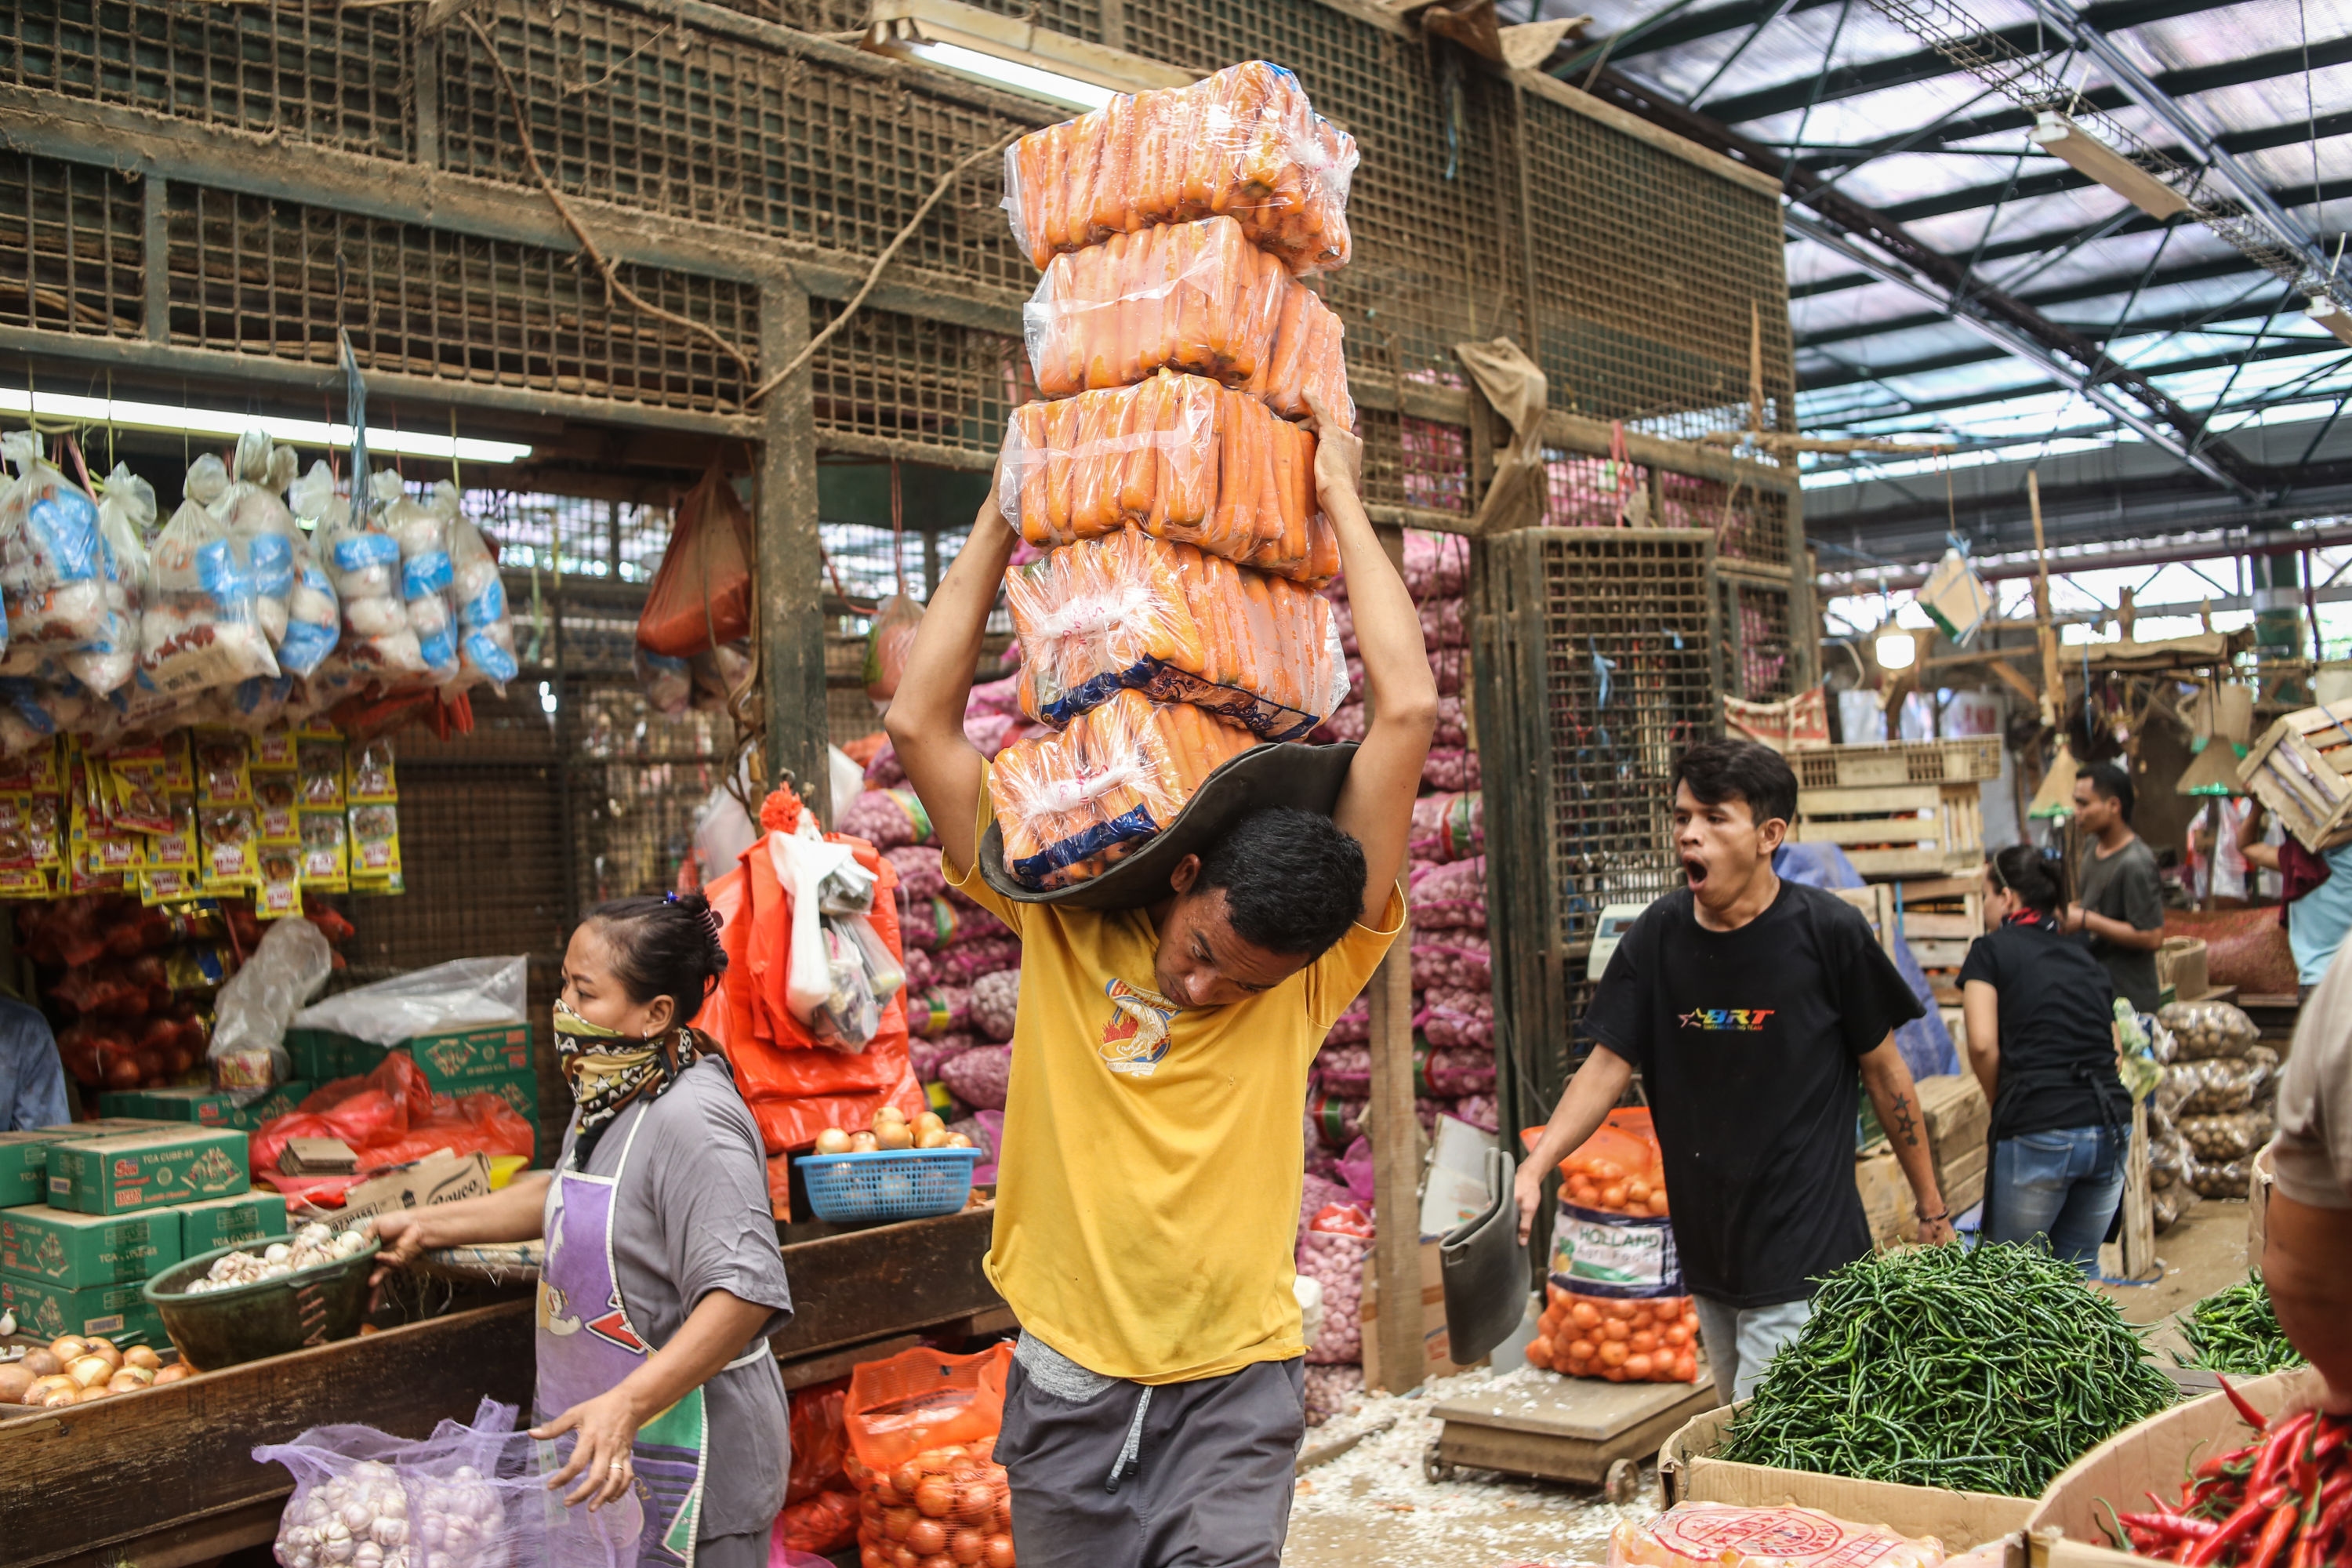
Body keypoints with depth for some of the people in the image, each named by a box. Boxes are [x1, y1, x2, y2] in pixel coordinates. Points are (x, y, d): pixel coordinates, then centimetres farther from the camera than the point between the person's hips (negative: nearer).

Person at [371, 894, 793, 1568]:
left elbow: (745, 1293, -32)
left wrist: (626, 1406, -38)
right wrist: (426, 1226, 26)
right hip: (606, 1438, 9)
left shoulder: (689, 1121, -24)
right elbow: (566, 1196, 27)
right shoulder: (608, 1097, 7)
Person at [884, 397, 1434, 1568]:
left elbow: (1407, 706, -11)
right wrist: (1002, 522, -2)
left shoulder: (1313, 966, -7)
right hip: (1066, 1388, 2)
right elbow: (920, 722, -4)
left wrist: (1339, 498, -4)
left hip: (1233, 1391, -1)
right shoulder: (1063, 920, -4)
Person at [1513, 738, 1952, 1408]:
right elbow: (1608, 1065, -2)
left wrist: (1932, 1211, 5)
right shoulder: (1657, 935, 0)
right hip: (1706, 1250, 5)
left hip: (1802, 1257, -5)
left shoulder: (1827, 931, -11)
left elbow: (1884, 1071, -1)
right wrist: (1534, 1166, -16)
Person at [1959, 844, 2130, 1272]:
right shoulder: (2086, 960, 19)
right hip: (2111, 1131, 6)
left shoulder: (1991, 950, 3)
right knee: (2080, 1268, 19)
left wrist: (2003, 1107, 6)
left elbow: (1983, 1045, -8)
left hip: (2039, 1135, -6)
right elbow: (2111, 1050, 13)